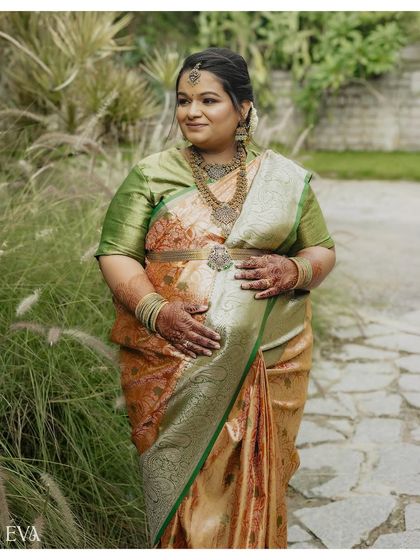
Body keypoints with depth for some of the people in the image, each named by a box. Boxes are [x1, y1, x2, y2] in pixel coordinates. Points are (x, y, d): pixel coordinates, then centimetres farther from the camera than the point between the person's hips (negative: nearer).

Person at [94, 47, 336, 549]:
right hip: (171, 367, -1)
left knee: (254, 486, 10)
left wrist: (294, 270, -11)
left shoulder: (286, 177, 8)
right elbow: (115, 255, -1)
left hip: (269, 365, 1)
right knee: (181, 483, 5)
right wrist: (157, 311, -19)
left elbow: (323, 250, 13)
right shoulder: (150, 175, 4)